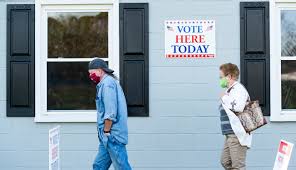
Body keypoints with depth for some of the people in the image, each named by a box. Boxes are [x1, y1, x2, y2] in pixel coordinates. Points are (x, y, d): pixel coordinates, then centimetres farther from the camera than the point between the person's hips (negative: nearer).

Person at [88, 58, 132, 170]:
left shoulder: (107, 83, -12)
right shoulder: (109, 82, 19)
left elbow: (110, 113, -19)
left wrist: (106, 131, -14)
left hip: (112, 136, -10)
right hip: (109, 137, 10)